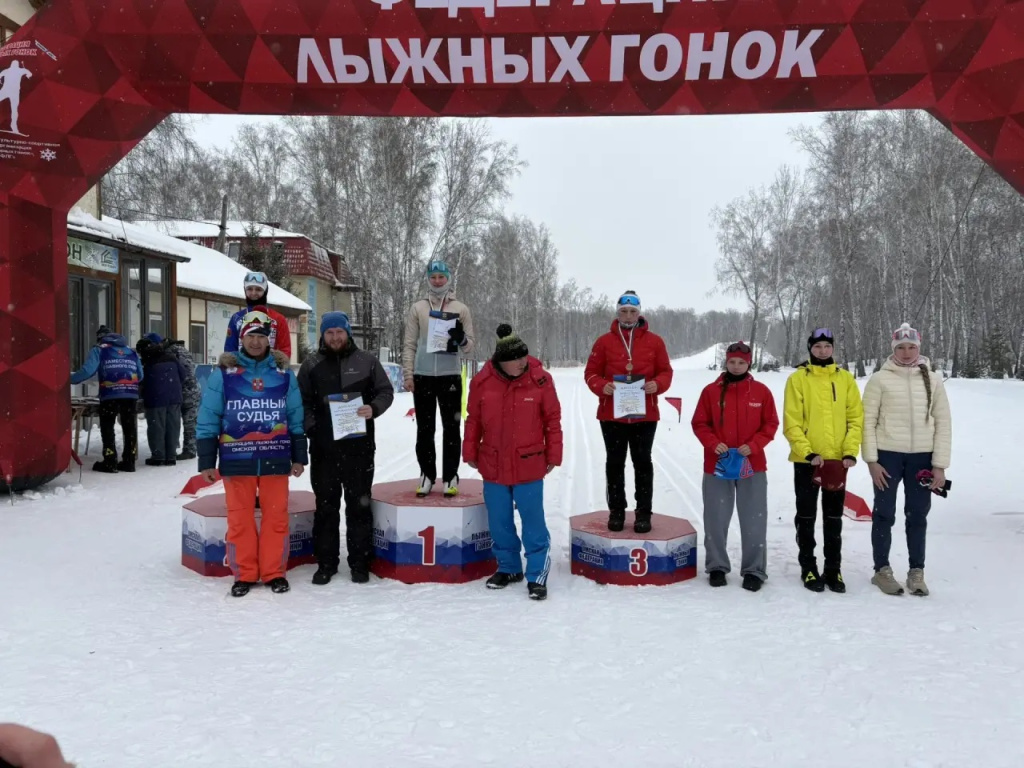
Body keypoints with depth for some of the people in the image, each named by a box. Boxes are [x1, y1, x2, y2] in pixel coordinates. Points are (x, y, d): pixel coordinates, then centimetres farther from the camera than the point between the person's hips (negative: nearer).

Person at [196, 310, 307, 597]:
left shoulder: (284, 374, 6)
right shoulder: (223, 374, 0)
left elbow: (296, 418, 10)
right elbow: (208, 420, 2)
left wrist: (299, 456, 8)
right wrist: (206, 461, 0)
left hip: (275, 458, 1)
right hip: (237, 459, -1)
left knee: (277, 516, 5)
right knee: (240, 518, 6)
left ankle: (274, 572, 19)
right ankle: (244, 574, 20)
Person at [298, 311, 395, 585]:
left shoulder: (367, 361, 5)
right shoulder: (311, 365, 6)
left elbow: (385, 391, 6)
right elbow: (302, 402, 6)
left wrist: (373, 408, -13)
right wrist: (311, 427, -8)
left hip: (359, 446, -1)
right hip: (323, 447, 1)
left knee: (359, 506, 7)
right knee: (326, 507, 9)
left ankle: (360, 563, 18)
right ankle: (326, 563, 20)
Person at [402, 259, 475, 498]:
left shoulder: (461, 309, 4)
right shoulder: (418, 308, 6)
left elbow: (469, 347, 3)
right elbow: (409, 344, 6)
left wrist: (461, 339, -19)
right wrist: (408, 374, -3)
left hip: (450, 376, -1)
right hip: (422, 376, 1)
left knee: (451, 428, 4)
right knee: (424, 429, 7)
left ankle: (450, 476, 13)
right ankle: (427, 475, 18)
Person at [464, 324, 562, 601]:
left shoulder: (540, 379, -10)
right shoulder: (482, 381, -7)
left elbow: (553, 420, -2)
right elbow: (473, 420, 4)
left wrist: (553, 456, 0)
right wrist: (470, 453, 8)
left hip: (529, 466, -2)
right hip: (493, 466, 2)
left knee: (533, 522, 2)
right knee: (499, 522, 14)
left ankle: (537, 574, 15)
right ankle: (508, 567, 32)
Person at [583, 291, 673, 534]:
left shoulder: (654, 341, 3)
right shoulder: (605, 341, 2)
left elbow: (666, 371, 5)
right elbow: (591, 372, 3)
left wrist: (657, 384, -16)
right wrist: (601, 386, -17)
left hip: (645, 414, 0)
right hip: (612, 414, 0)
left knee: (642, 462, 6)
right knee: (615, 463, 8)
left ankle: (644, 512, 15)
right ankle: (616, 510, 19)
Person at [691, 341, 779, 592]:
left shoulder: (761, 391, 2)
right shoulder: (711, 391, 1)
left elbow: (771, 424, 4)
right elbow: (699, 423, 3)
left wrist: (753, 445, -11)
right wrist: (713, 443, -13)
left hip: (752, 465, 0)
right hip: (717, 465, 0)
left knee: (754, 521, 3)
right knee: (716, 520, 6)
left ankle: (754, 570, 15)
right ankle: (717, 567, 20)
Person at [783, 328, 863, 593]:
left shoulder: (846, 379, 5)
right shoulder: (797, 378, -4)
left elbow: (856, 418, 3)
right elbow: (791, 423, -9)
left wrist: (850, 452, -9)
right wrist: (808, 453, -18)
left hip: (838, 460, 3)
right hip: (806, 460, -3)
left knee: (834, 518, 12)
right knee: (807, 517, 7)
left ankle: (833, 569, 22)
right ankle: (808, 568, 18)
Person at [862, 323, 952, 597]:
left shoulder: (932, 380, 4)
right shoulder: (880, 379, -3)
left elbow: (943, 423, 4)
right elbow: (868, 421, -3)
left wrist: (940, 465, -1)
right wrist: (871, 460, -8)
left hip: (922, 457, 2)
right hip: (888, 455, -2)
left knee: (918, 515, 10)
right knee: (884, 514, 6)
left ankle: (917, 572, 21)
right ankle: (882, 570, 18)